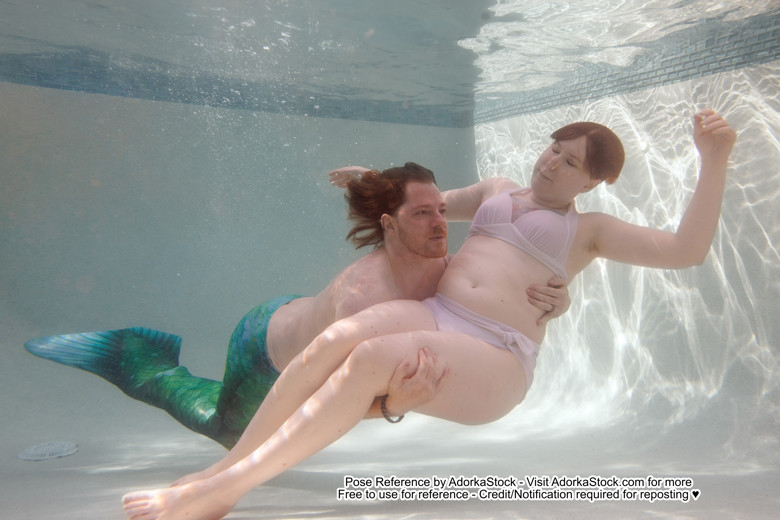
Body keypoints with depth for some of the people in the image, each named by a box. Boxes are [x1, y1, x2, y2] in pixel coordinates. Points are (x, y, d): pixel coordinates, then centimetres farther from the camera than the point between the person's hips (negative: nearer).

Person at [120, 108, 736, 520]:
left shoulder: (588, 229, 15)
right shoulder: (496, 189, 26)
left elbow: (687, 251, 4)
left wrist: (714, 161, -2)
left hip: (493, 361, -4)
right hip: (432, 317, 4)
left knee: (372, 358, -35)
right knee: (337, 338, -31)